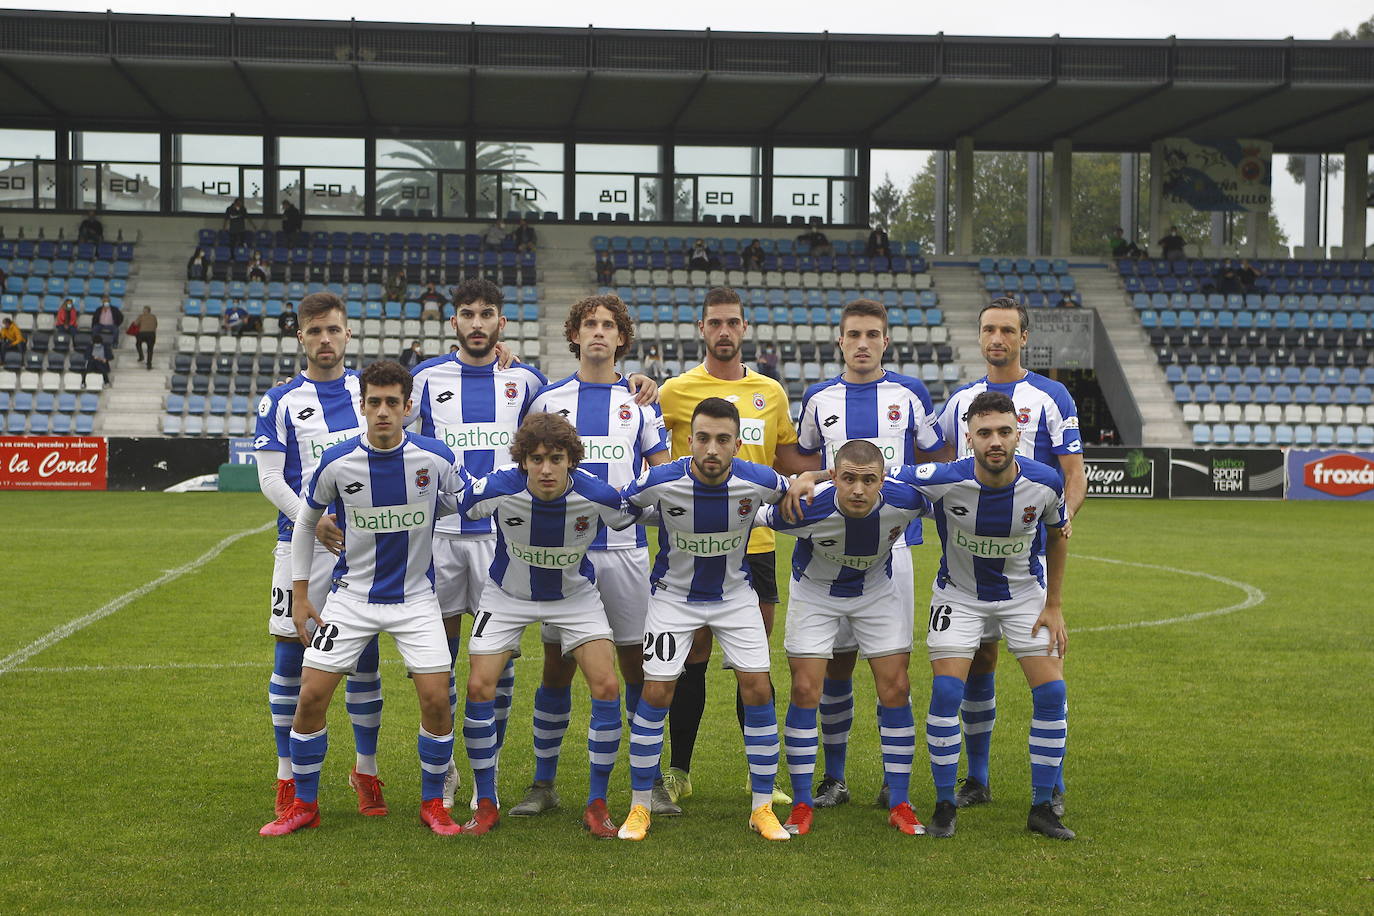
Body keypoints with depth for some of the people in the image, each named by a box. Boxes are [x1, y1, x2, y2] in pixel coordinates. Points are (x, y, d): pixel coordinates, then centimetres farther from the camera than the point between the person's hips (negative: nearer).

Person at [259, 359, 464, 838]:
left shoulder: (436, 459, -12)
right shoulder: (337, 463, -10)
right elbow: (304, 523, 6)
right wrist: (300, 596, 4)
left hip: (415, 596, 0)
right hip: (351, 596, 1)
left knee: (436, 699, -10)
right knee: (311, 695, -5)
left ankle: (433, 804, 11)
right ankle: (304, 805, 14)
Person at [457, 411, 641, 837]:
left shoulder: (598, 496, -28)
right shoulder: (496, 490, -28)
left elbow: (636, 517, -5)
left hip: (575, 595, 0)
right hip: (507, 594, 0)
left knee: (607, 687, -13)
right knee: (479, 687, -10)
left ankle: (597, 804, 2)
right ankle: (486, 805, 6)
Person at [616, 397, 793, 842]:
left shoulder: (759, 481, -22)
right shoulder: (661, 481, -26)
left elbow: (796, 494, 2)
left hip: (735, 593, 1)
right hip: (674, 594, -1)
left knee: (758, 690, -6)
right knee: (656, 693, -7)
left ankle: (762, 807, 8)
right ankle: (639, 807, 8)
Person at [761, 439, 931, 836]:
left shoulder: (905, 501, -31)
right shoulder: (806, 509, -36)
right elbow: (753, 516, -16)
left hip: (878, 589, 2)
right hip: (814, 591, -1)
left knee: (896, 690, -4)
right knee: (805, 691, -7)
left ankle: (899, 804, 8)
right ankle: (802, 804, 6)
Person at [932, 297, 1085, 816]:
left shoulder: (1050, 397, 1)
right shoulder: (960, 400, 13)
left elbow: (1074, 473, -3)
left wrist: (1066, 514, -21)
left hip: (1030, 550, -3)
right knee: (977, 657, 5)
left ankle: (1052, 784, 6)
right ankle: (976, 779, 15)